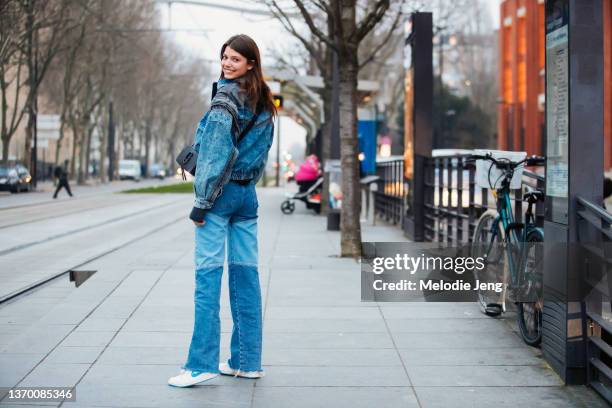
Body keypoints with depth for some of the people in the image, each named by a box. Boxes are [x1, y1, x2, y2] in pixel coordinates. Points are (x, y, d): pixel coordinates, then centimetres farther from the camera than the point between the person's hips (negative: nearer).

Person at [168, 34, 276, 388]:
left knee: (209, 276, -7)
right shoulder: (264, 104, 13)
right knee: (246, 275, 8)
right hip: (248, 194, 8)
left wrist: (202, 202, -13)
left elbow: (217, 153, -16)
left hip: (221, 191, -8)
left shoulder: (226, 98, -11)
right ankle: (247, 361, 12)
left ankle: (202, 364, -7)